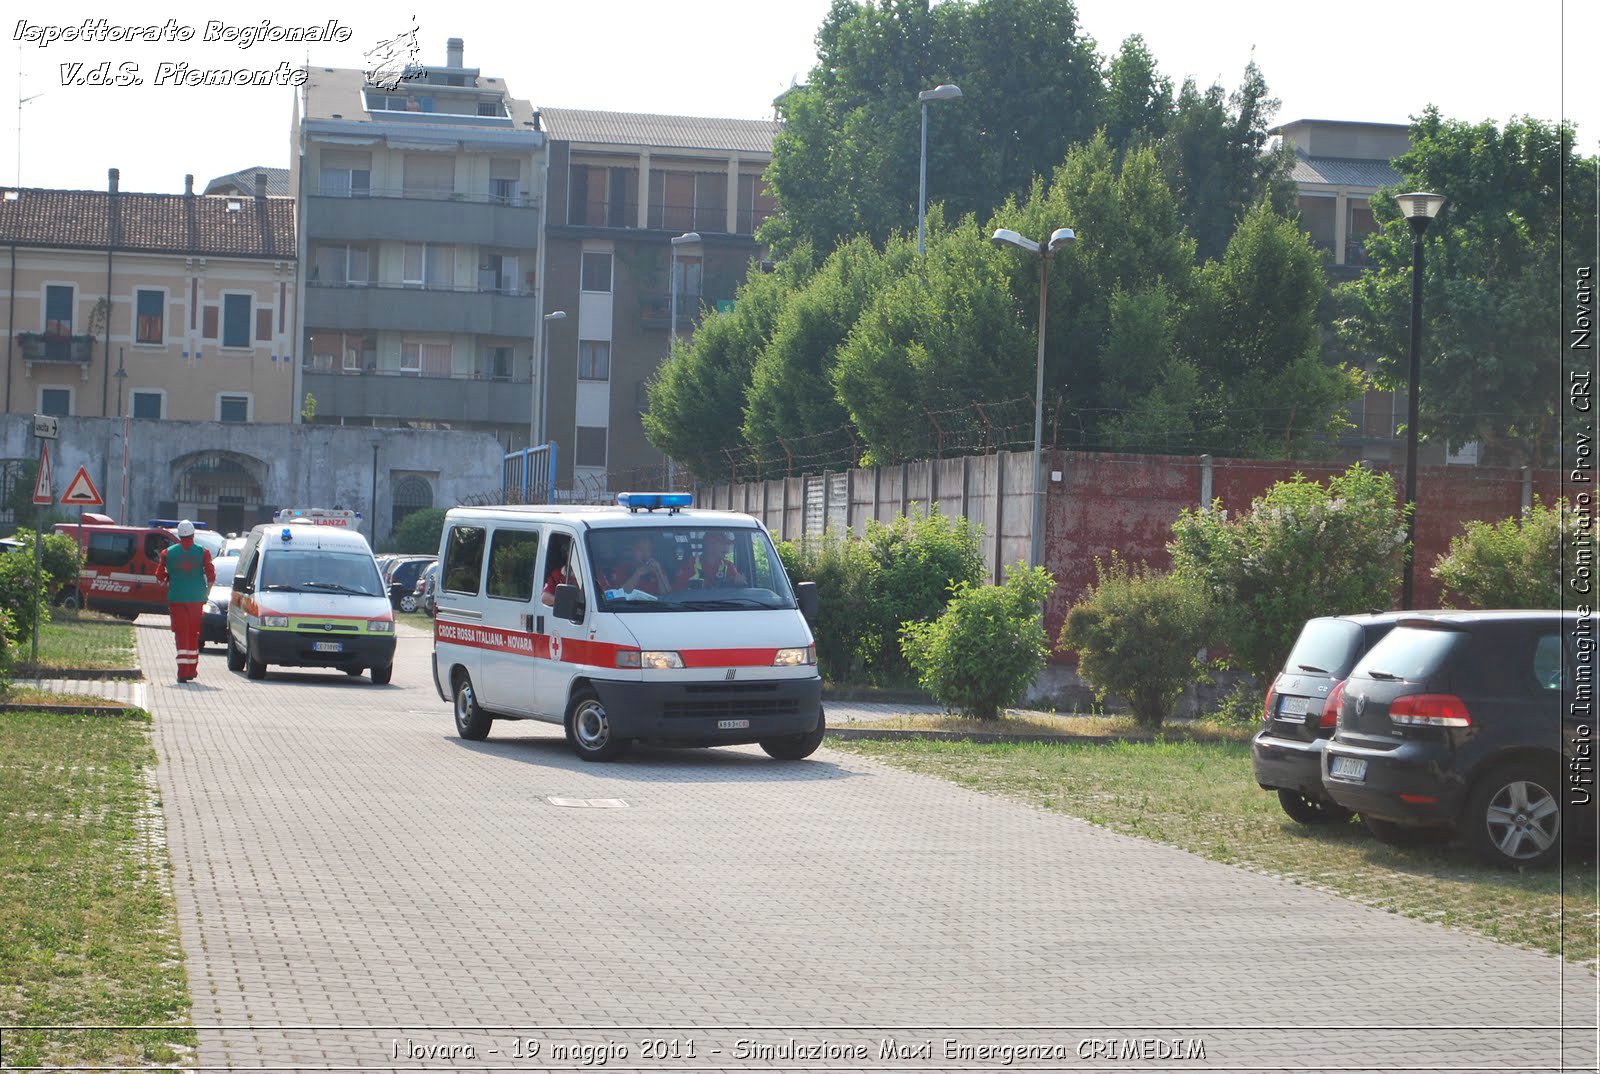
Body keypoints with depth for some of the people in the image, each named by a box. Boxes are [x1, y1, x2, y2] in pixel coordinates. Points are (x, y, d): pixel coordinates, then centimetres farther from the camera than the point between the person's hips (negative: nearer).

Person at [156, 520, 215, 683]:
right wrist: (207, 593, 9)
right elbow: (211, 575, -6)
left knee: (181, 634, -1)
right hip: (197, 599, 1)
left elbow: (160, 576, 2)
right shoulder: (202, 552, 0)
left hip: (176, 598, -1)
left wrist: (167, 584, 22)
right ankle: (192, 670, 21)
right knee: (194, 633, 14)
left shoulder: (168, 552, 2)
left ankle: (183, 671, -14)